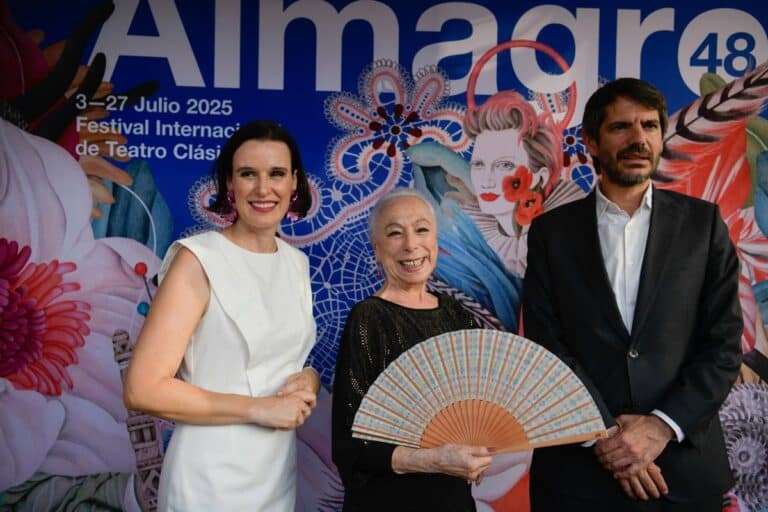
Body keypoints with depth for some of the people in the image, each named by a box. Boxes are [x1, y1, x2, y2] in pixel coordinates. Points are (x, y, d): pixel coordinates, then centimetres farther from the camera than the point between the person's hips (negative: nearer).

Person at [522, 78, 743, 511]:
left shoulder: (703, 223, 2)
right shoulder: (551, 231, 1)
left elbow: (725, 344, -2)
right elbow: (545, 345, -4)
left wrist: (662, 426, -13)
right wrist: (606, 437, -13)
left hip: (685, 462, 1)